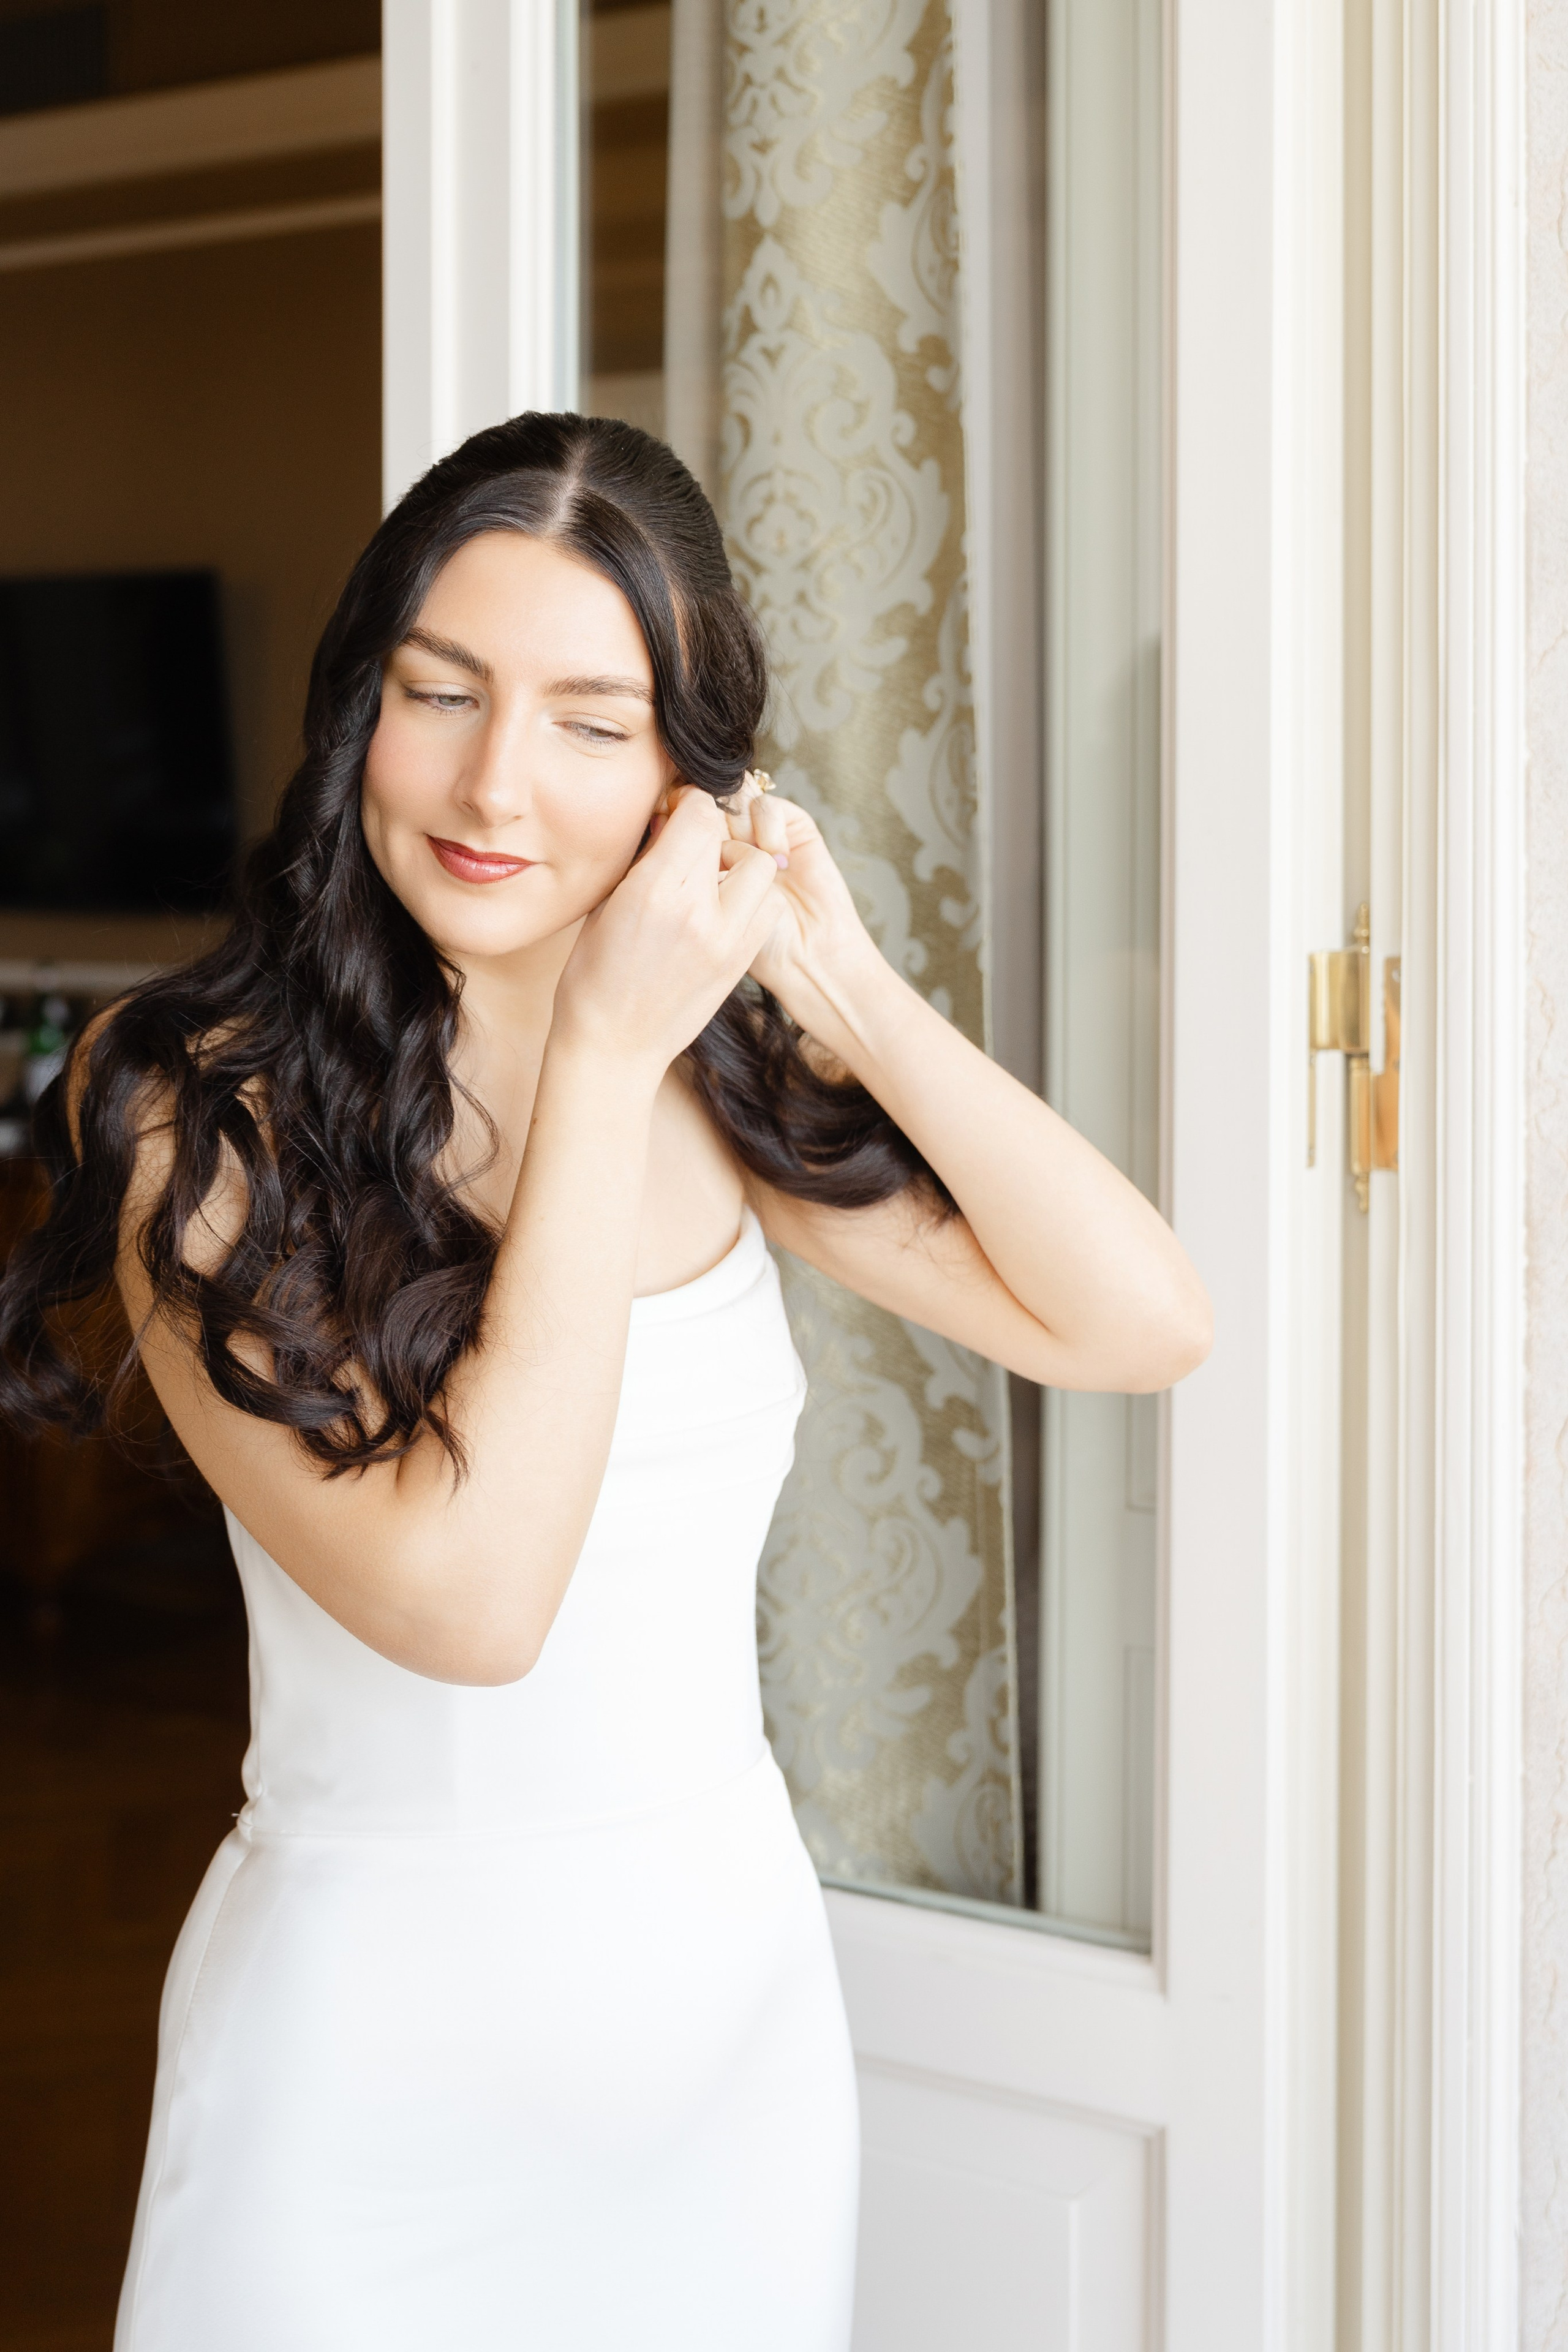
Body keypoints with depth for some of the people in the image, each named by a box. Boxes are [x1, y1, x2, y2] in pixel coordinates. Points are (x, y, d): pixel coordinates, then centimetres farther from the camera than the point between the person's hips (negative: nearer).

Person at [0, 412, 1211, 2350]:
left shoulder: (724, 1070, -1)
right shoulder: (197, 1107, -15)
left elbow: (1141, 1326, -4)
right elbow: (466, 1594, -24)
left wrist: (844, 983, -11)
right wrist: (601, 1058, -22)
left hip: (739, 1982, 5)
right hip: (375, 2030, -4)